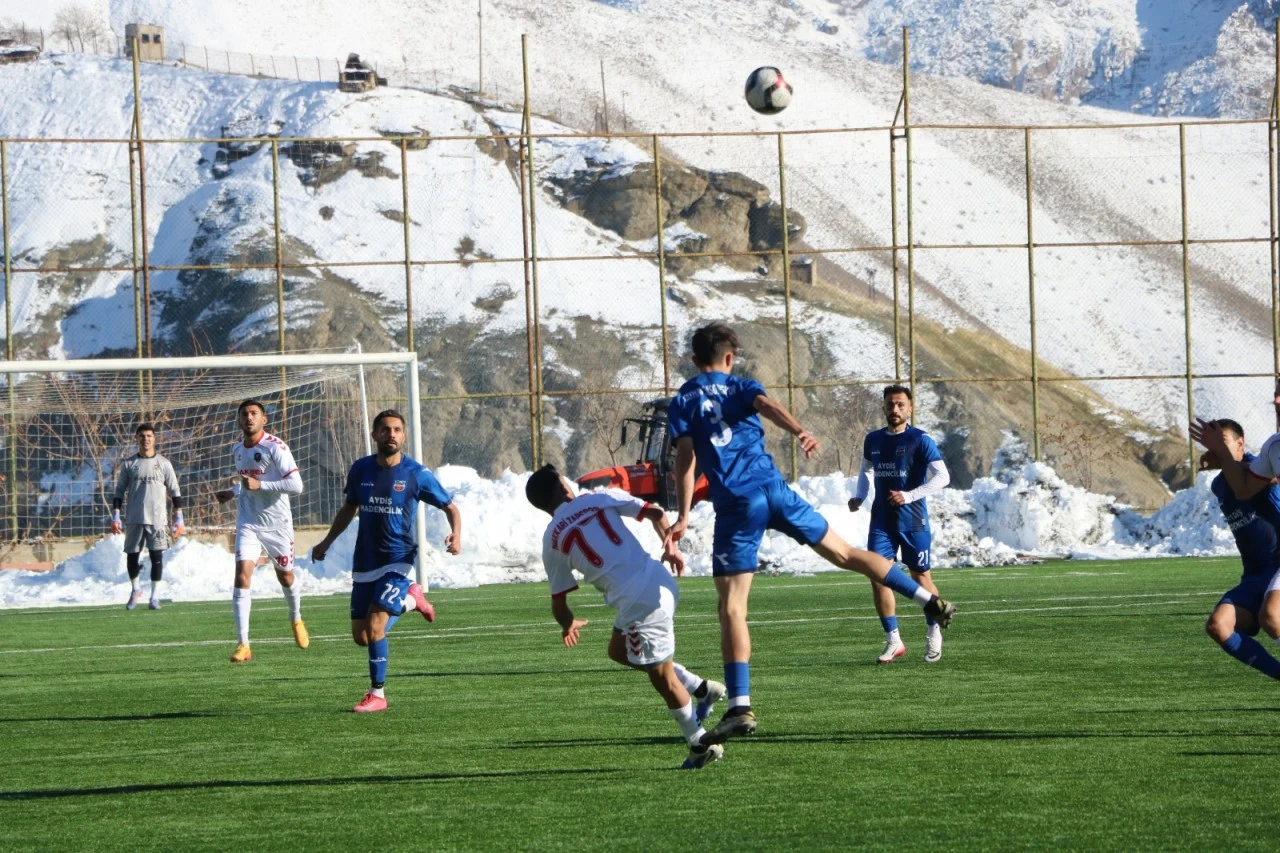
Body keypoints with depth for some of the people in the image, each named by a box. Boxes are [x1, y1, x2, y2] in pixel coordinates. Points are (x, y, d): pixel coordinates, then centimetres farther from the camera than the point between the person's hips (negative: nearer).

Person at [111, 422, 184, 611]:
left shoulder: (163, 464, 5)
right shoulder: (128, 464, 7)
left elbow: (175, 493, 8)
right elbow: (119, 491, 10)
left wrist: (179, 519, 3)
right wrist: (115, 516, 1)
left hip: (157, 518, -1)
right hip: (134, 519, 1)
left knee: (156, 555, -6)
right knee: (132, 555, 5)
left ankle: (155, 596, 0)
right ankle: (135, 590, 28)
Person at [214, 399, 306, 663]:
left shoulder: (276, 448, -14)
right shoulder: (237, 450, 7)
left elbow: (296, 485, -22)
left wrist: (259, 485, -26)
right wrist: (232, 492, 10)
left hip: (277, 524, -3)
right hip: (248, 524, 3)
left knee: (285, 576, 15)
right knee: (242, 575, -15)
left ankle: (296, 619, 48)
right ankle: (243, 644, -17)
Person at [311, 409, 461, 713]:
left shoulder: (416, 474, -7)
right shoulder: (360, 470, 4)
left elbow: (450, 507, 1)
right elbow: (349, 508, 22)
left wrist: (456, 534, -18)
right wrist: (327, 541, 21)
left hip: (397, 560, -5)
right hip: (364, 562, 5)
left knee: (375, 627, -19)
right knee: (361, 636, 6)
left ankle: (377, 694, -3)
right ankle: (409, 599, 32)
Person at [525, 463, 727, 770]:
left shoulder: (552, 540, 4)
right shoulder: (601, 499, 10)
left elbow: (558, 602, 11)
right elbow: (654, 513, 2)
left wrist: (569, 625, 31)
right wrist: (670, 546, 15)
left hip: (637, 602, -6)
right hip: (660, 581, 6)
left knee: (661, 676, 10)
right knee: (618, 650, 28)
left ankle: (701, 745, 19)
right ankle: (702, 688, 28)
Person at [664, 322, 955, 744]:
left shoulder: (682, 402, 11)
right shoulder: (739, 386, 14)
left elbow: (685, 457, -2)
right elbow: (766, 405, -10)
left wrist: (684, 516, -5)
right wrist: (800, 432, -29)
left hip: (734, 506, -2)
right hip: (773, 489, 2)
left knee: (731, 608, -4)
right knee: (844, 553, 17)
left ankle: (740, 708, -14)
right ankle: (932, 602, 20)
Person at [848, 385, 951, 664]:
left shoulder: (920, 440, -8)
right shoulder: (873, 440, 8)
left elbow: (942, 477, -14)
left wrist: (908, 496, -22)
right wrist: (859, 497, 7)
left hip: (913, 521, -4)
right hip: (882, 521, 4)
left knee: (920, 578, 5)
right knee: (878, 577, -6)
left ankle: (934, 635, 25)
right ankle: (893, 641, 2)